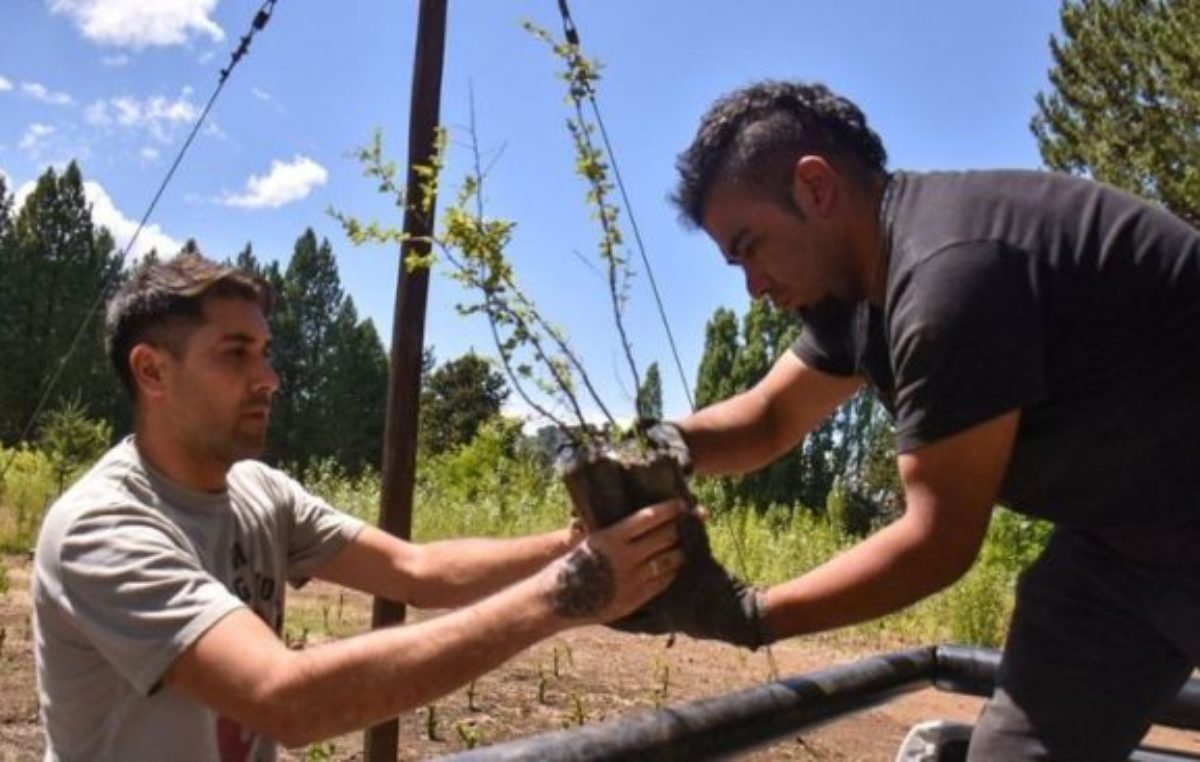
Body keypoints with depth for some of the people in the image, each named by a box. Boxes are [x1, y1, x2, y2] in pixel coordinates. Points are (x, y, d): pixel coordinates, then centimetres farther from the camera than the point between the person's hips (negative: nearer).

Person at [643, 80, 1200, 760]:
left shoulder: (949, 272, -29)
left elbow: (939, 540, -25)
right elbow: (769, 419, 7)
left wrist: (746, 615, -23)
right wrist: (662, 447, -13)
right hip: (1122, 531, 9)